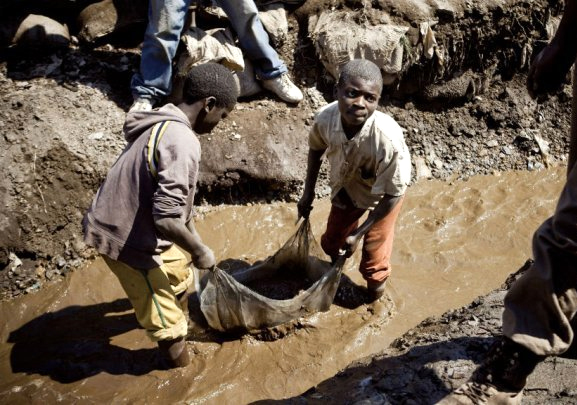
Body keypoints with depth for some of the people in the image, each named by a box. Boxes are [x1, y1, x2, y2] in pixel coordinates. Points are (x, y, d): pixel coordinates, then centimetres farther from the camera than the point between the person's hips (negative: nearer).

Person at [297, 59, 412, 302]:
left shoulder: (388, 140, -43)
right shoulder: (325, 118, -32)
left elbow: (393, 194, -27)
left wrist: (359, 233, -21)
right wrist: (308, 192, 2)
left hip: (383, 194, -4)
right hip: (346, 188, 4)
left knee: (373, 258, 11)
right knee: (331, 241, 24)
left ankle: (375, 300, 45)